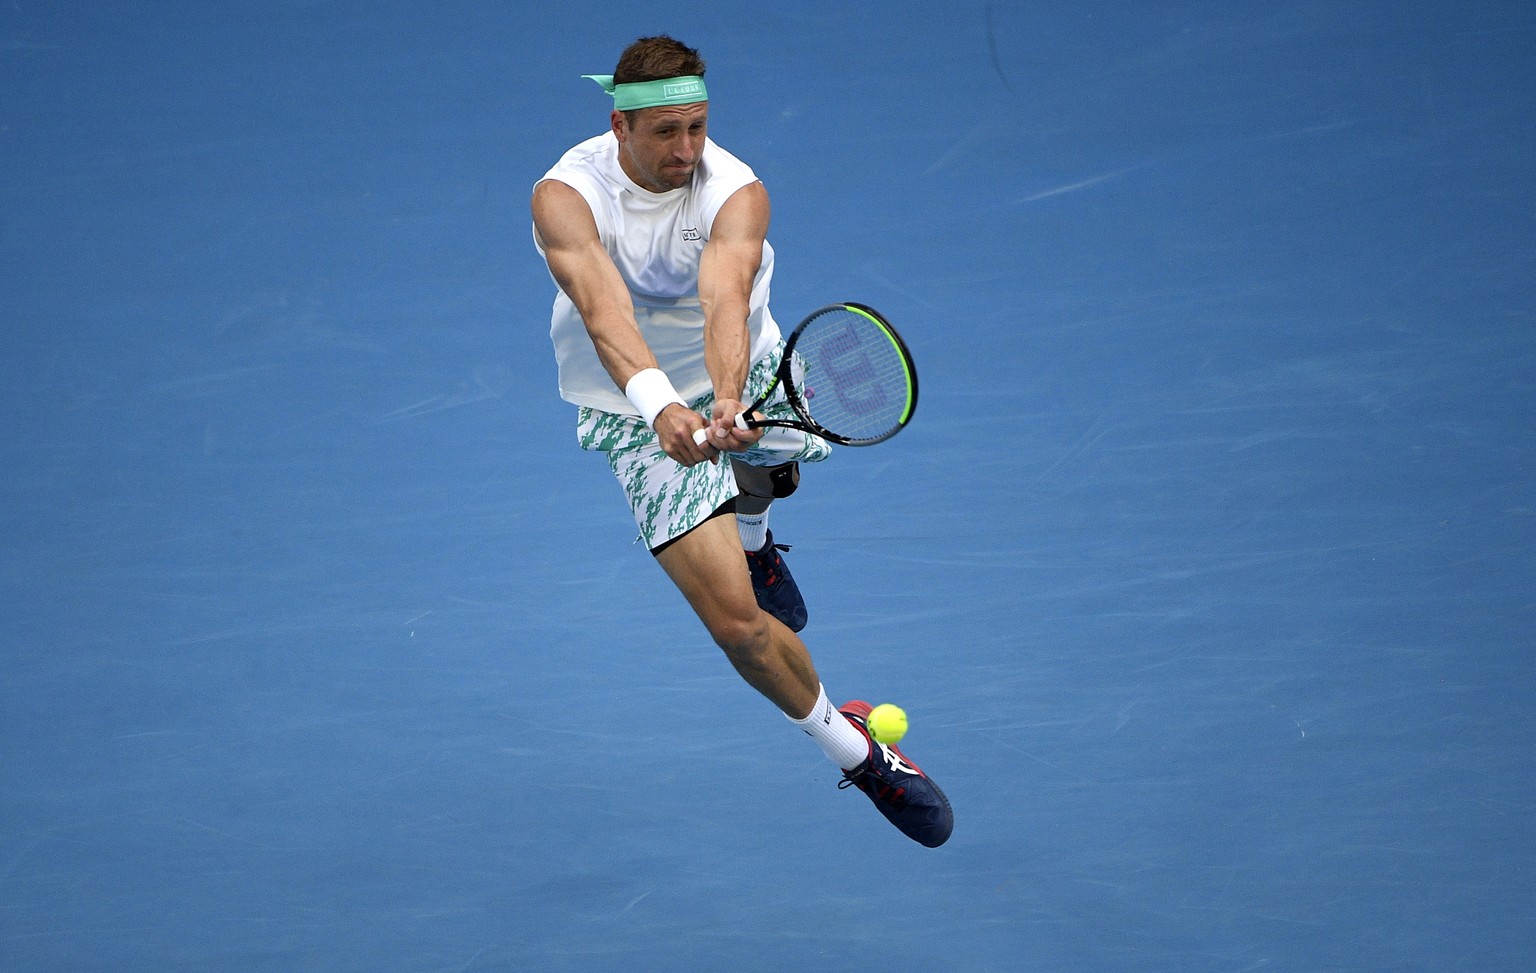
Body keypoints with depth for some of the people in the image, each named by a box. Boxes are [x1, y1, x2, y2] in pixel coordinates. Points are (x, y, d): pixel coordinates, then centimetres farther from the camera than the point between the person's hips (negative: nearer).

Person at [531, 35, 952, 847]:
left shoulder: (736, 193, -24)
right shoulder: (567, 195, -26)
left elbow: (725, 300, -42)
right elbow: (604, 309, -42)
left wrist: (729, 403, -61)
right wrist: (659, 405, -60)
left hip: (742, 382, 6)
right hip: (641, 415, -6)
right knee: (738, 623, -15)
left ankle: (751, 536, 25)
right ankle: (854, 753, 9)